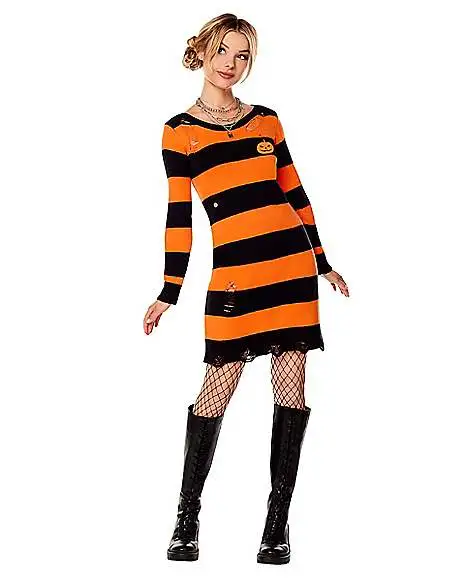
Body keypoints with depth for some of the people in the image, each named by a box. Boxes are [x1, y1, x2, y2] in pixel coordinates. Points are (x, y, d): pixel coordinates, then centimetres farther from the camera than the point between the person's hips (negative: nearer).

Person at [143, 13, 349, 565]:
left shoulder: (265, 120, 12)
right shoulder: (179, 131, 5)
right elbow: (178, 215, 5)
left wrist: (323, 262, 18)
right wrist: (169, 292, 2)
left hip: (293, 262, 3)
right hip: (234, 273, -2)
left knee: (291, 388, -1)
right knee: (217, 387, -6)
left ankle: (278, 520, 7)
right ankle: (187, 517, 10)